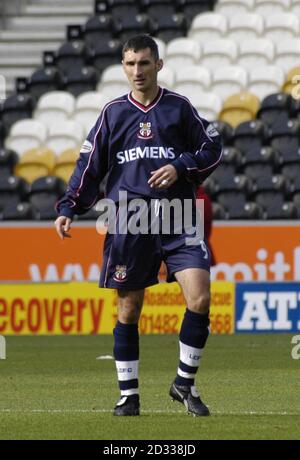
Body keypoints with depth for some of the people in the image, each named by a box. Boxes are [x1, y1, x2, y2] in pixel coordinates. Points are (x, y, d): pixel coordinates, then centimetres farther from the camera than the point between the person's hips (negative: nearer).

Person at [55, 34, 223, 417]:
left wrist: (181, 167, -8)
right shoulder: (113, 112, 8)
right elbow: (89, 165, 10)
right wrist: (68, 209, 0)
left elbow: (212, 149, 9)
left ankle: (185, 383, 3)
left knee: (199, 298, -14)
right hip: (129, 219, 1)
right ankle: (128, 395, 14)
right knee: (128, 310, 3)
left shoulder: (179, 107, 6)